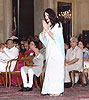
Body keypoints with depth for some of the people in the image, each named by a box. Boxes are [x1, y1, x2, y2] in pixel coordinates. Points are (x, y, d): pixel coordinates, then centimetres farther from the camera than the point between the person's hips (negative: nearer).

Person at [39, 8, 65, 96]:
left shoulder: (57, 25, -3)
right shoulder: (47, 25, 15)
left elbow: (55, 37, -12)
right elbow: (42, 38, 9)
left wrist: (47, 29, -11)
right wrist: (44, 28, -3)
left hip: (56, 50, -6)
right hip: (49, 50, 6)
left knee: (56, 70, -9)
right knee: (50, 70, 2)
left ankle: (57, 90, -7)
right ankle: (51, 90, 4)